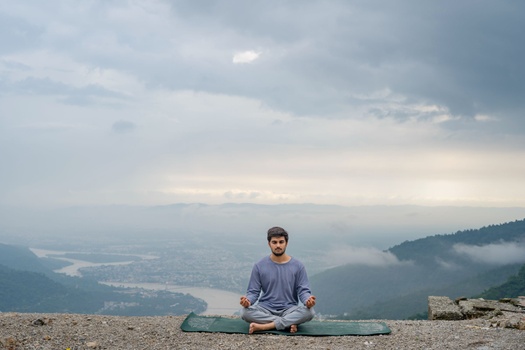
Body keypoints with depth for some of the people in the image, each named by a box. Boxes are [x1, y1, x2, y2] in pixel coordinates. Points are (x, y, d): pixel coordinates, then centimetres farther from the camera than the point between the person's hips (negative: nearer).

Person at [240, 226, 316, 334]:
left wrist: (308, 300, -26)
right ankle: (289, 323, -23)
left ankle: (263, 326, -28)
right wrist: (247, 300, -23)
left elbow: (303, 291, -2)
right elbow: (253, 291, 1)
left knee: (309, 312, -31)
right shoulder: (259, 266, 2)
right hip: (265, 309, 0)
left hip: (289, 310, 0)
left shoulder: (298, 266, 1)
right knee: (246, 312, -31)